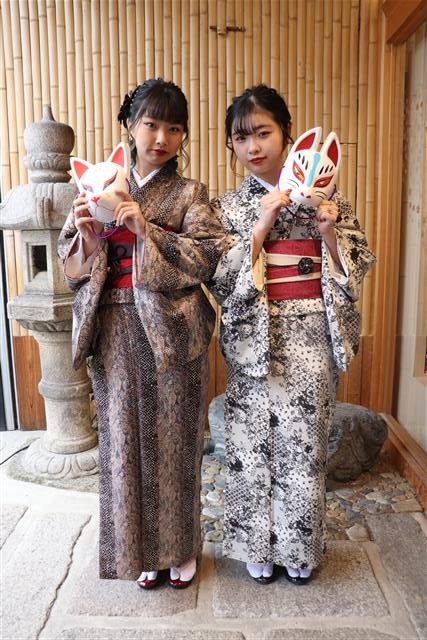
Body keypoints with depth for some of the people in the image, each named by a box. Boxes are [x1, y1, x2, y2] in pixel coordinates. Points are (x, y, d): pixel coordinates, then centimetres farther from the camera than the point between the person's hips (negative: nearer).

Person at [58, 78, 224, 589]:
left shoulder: (189, 193, 2)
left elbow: (207, 258, -10)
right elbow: (75, 265, 8)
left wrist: (145, 228, -18)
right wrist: (84, 230, -13)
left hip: (171, 332, -2)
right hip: (115, 333, 2)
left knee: (173, 438, 8)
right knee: (125, 439, 9)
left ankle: (180, 547, 31)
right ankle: (140, 548, 30)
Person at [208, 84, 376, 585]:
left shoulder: (323, 195, 4)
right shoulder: (228, 207, 3)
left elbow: (357, 268, 5)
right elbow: (220, 282, -7)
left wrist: (329, 232, -13)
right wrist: (261, 226, -15)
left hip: (311, 335, 0)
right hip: (255, 337, 0)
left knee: (305, 440, 10)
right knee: (253, 440, 8)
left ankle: (299, 548, 34)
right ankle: (257, 547, 32)